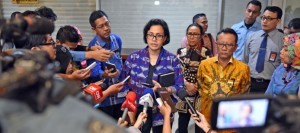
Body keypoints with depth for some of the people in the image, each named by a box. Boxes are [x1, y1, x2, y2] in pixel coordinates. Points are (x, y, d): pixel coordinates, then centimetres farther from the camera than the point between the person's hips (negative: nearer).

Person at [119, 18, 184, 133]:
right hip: (138, 111, 0)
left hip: (162, 113, 0)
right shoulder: (133, 57, 0)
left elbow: (179, 88, -4)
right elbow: (123, 84, 3)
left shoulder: (172, 60, -2)